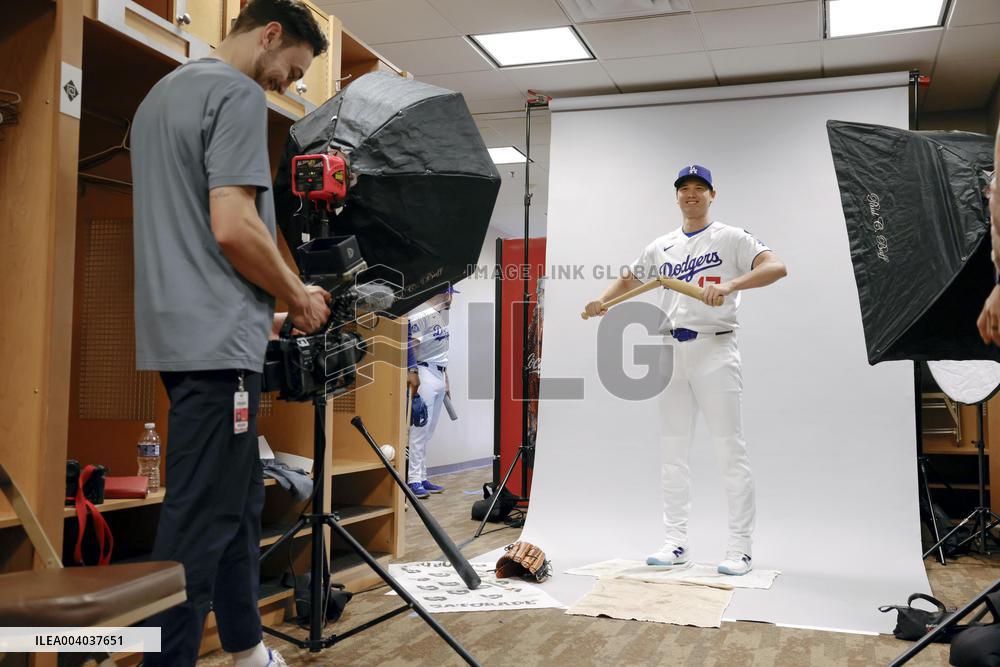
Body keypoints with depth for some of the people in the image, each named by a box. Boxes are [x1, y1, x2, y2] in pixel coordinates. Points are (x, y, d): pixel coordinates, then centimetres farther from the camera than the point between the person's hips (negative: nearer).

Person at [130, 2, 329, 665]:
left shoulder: (160, 94, 21)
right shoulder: (238, 94, -9)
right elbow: (233, 227, -19)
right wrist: (300, 297, -4)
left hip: (179, 334, 10)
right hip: (218, 341, -10)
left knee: (237, 504, 16)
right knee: (201, 522, -6)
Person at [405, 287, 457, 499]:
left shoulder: (441, 315, 18)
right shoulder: (421, 315, -10)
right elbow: (409, 343, -17)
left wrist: (446, 380, 20)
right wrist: (412, 374, -23)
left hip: (439, 375, 9)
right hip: (424, 374, -9)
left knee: (428, 432, 10)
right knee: (420, 429, -8)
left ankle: (422, 478, 14)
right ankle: (414, 480, -5)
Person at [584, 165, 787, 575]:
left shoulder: (730, 239, 0)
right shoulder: (661, 248, 16)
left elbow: (777, 267, -14)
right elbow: (628, 280, 24)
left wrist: (730, 285, -30)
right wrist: (603, 301, 3)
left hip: (715, 350, -5)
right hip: (672, 352, 6)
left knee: (730, 450, -5)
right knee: (672, 452, 7)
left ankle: (740, 549, 3)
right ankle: (676, 544, 15)